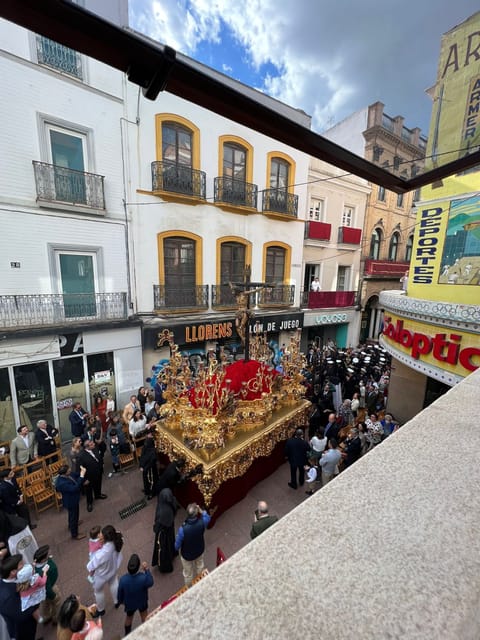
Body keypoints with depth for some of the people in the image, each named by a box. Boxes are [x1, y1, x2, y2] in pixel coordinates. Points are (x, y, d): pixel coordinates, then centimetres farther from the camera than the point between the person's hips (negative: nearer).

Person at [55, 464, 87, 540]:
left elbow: (76, 476, -1)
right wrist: (82, 476, -46)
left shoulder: (68, 474, -17)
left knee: (72, 514, 34)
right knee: (74, 516, 15)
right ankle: (74, 535, 39)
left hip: (72, 499, 8)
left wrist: (82, 472, -22)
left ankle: (71, 526, 62)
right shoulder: (62, 483, -41)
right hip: (71, 502, -8)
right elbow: (75, 488, -43)